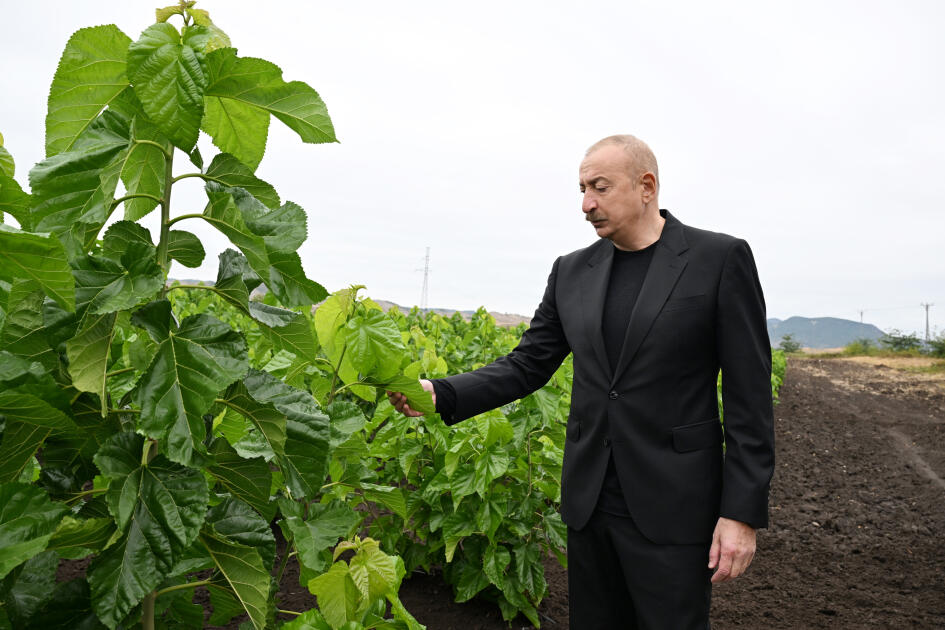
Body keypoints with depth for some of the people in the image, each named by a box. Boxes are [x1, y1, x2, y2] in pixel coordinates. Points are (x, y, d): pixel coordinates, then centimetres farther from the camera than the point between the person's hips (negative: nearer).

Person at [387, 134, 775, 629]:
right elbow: (528, 365, 6)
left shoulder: (721, 259, -7)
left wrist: (743, 512, -10)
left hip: (672, 506, -4)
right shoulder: (572, 272, 6)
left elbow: (749, 396, -8)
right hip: (589, 499, 5)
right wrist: (442, 394, -9)